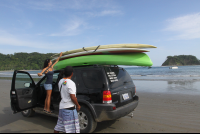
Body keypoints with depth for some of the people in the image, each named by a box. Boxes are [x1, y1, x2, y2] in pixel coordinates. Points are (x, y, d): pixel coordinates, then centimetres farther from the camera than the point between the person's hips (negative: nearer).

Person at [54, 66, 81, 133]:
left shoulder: (60, 81, 4)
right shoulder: (71, 83, -22)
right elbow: (73, 97, -22)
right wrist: (78, 105, -8)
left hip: (62, 107, 9)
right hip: (69, 108, -8)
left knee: (59, 126, 23)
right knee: (71, 128, 2)